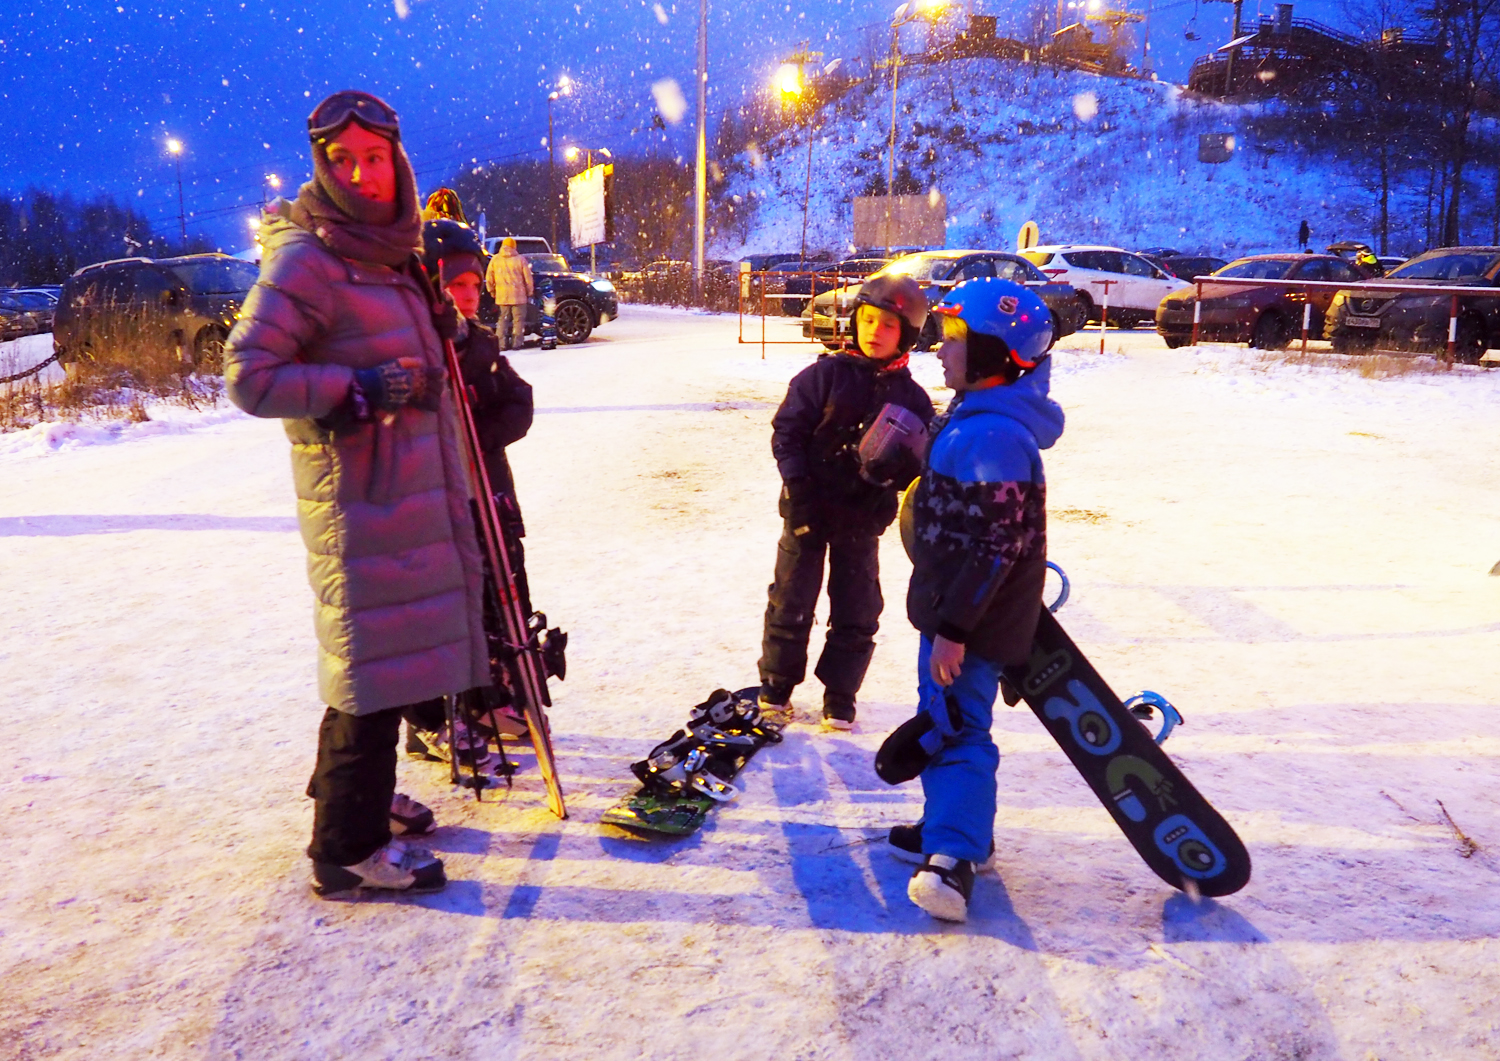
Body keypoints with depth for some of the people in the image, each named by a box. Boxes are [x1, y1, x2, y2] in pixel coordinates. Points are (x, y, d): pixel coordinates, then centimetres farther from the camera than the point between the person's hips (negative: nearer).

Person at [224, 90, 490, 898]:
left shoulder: (389, 255, 16)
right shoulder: (306, 258, -12)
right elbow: (249, 374, -18)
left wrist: (441, 332, 14)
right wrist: (359, 390, -23)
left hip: (413, 488, 9)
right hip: (358, 494, -9)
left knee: (385, 648, 18)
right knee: (377, 657, -6)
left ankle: (350, 792, 36)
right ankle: (349, 848, 7)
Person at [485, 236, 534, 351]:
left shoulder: (495, 260, 2)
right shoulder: (520, 260, -4)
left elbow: (489, 277, 7)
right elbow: (528, 278, -2)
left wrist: (492, 291, 20)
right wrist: (529, 293, 9)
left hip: (502, 296, 3)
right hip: (518, 295, -3)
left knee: (503, 318, 11)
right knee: (518, 319, 4)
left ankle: (502, 343, 4)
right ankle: (516, 343, -1)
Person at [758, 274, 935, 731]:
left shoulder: (911, 397, 1)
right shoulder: (827, 374, -5)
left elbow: (919, 465, 2)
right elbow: (787, 429, -6)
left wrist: (893, 469, -20)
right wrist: (797, 486, -14)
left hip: (863, 518, 2)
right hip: (809, 507, -2)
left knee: (857, 612, 8)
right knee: (792, 602, 8)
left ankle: (839, 697, 24)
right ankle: (776, 687, 25)